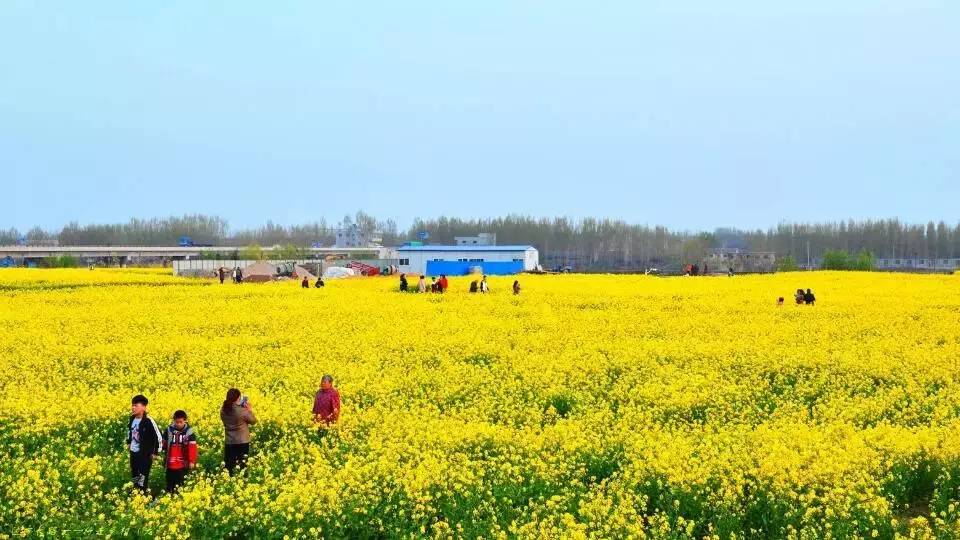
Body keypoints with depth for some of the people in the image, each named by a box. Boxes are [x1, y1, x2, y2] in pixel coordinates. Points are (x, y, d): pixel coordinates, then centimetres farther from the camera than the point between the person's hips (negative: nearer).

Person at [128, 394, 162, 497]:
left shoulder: (148, 421, -20)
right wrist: (128, 443, 21)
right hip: (133, 453, 8)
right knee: (134, 477, 17)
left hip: (144, 454, -8)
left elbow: (158, 437, -16)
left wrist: (155, 452, -12)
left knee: (142, 480, -5)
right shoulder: (132, 419, 2)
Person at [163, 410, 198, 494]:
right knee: (170, 484, 7)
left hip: (183, 464, -2)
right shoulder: (169, 430, 0)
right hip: (171, 464, 2)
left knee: (181, 484, 5)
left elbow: (192, 447, -8)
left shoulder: (189, 432, -7)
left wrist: (192, 461, -11)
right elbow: (164, 444, 9)